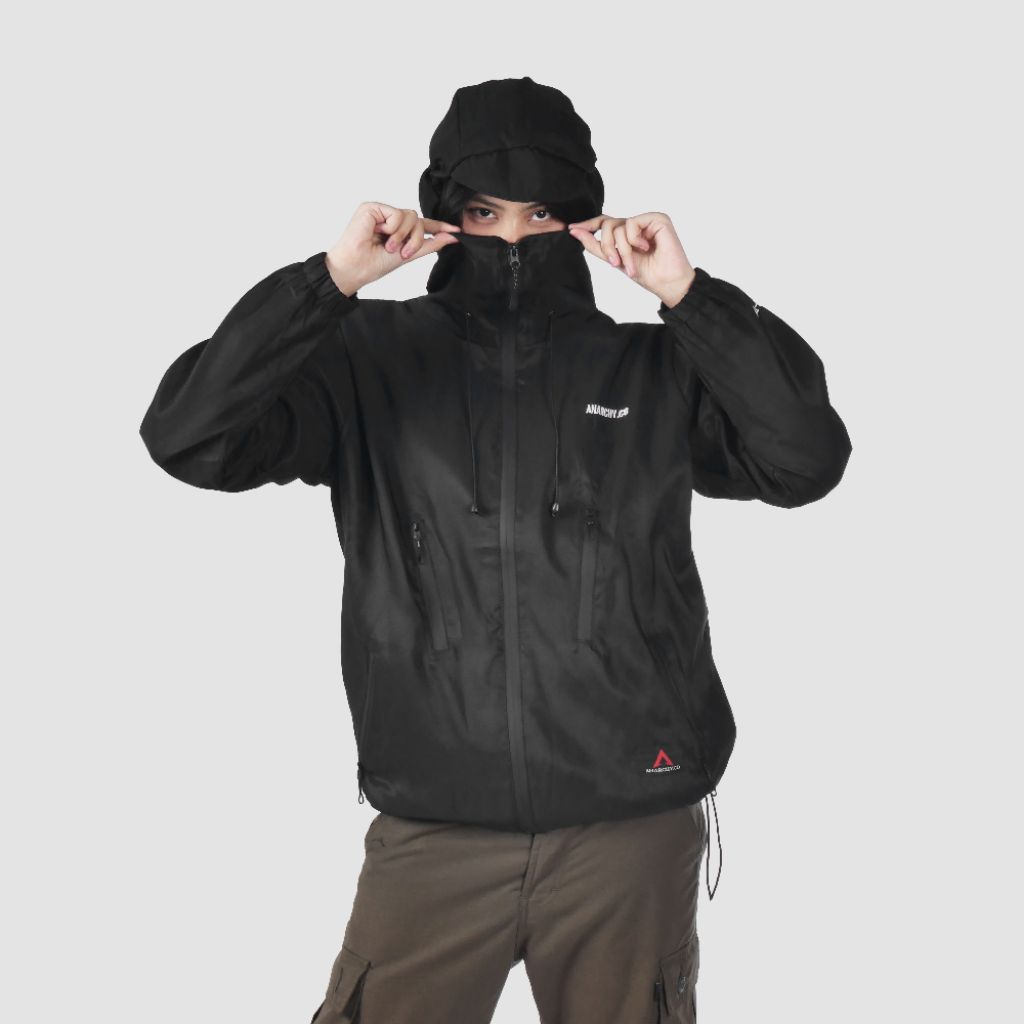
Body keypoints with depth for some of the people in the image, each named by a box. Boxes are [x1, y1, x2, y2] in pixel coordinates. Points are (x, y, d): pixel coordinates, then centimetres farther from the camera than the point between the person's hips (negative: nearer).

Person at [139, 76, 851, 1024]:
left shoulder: (652, 369, 6)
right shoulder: (373, 358, 2)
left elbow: (809, 460, -4)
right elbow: (188, 438, -8)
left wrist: (690, 296, -9)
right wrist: (331, 280, -13)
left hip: (631, 825, 1)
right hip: (432, 829, -1)